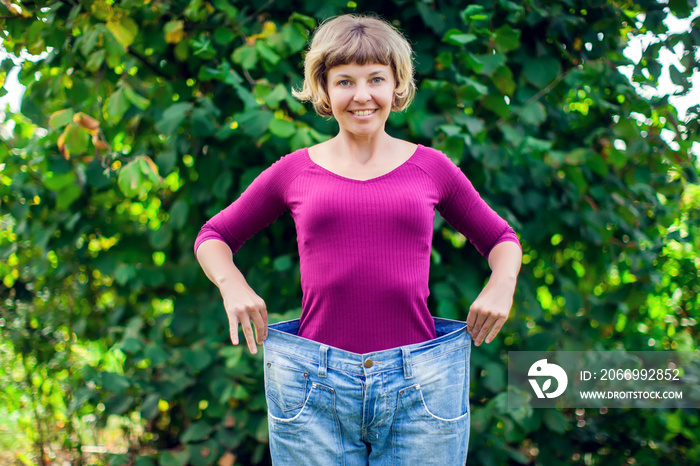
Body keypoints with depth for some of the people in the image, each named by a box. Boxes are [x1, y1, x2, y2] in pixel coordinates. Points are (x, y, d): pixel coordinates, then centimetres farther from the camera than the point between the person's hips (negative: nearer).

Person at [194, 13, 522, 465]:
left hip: (420, 387, 0)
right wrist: (233, 285, 0)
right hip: (315, 387, 0)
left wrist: (501, 285, 1)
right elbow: (214, 236, 20)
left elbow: (501, 239, 21)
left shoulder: (431, 167, 8)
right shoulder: (295, 171, 8)